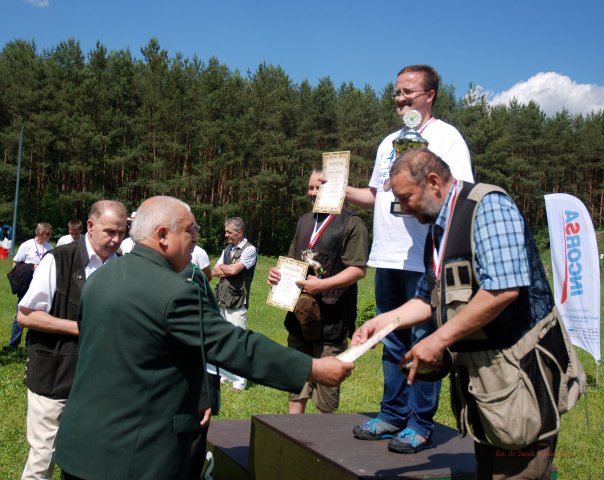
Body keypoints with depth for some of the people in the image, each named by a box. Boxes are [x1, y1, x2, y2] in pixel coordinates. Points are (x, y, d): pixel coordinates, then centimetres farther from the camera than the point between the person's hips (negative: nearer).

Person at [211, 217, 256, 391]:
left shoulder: (249, 249, -8)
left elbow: (233, 269, -18)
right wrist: (229, 271, -6)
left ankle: (240, 380, 3)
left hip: (237, 303, -7)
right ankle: (224, 374, 24)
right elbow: (214, 272, 11)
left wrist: (222, 267, 2)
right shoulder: (227, 249, 15)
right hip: (222, 301, 7)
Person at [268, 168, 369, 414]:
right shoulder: (305, 220, 16)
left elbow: (358, 269, -15)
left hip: (331, 317, -7)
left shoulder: (352, 224, -8)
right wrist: (278, 272, 4)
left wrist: (322, 284, -24)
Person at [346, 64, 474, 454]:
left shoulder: (446, 137, -3)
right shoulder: (390, 142, 19)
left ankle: (420, 426, 9)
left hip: (425, 260, -7)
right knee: (393, 343, 14)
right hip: (387, 257, 8)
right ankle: (393, 416, 25)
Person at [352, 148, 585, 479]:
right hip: (480, 374, 9)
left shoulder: (488, 206, -15)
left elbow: (504, 288, -27)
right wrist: (380, 322, 9)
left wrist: (439, 340, -22)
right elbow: (429, 300, 22)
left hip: (519, 370, -9)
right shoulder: (439, 231, 13)